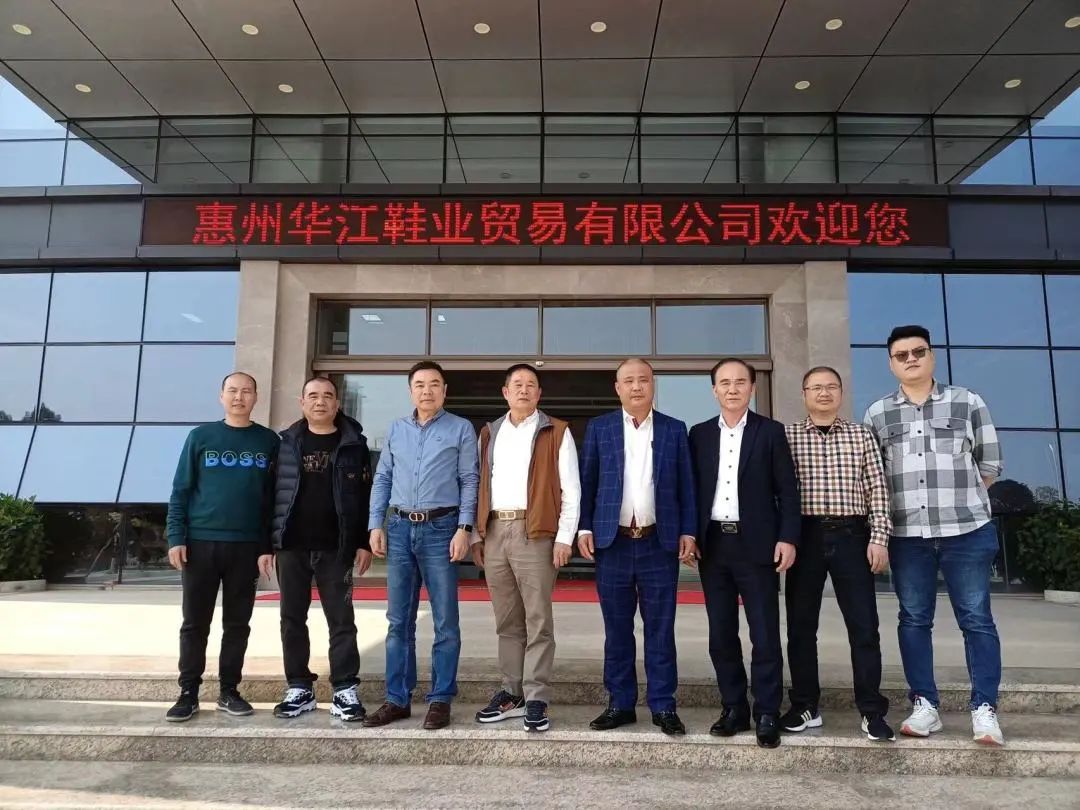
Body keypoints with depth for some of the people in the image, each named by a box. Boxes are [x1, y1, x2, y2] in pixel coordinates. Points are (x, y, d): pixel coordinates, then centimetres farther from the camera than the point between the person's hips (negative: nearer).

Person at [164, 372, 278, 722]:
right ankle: (189, 692, 17)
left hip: (247, 547, 1)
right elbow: (180, 491, 3)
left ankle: (229, 691, 19)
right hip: (200, 543, 0)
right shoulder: (200, 437, 3)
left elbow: (274, 497, 4)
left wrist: (268, 546, -2)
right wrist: (176, 538, -6)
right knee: (195, 623, 6)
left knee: (237, 623, 8)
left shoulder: (269, 441, 4)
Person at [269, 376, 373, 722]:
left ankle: (345, 691, 9)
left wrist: (364, 543, -5)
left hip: (336, 548, -2)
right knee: (292, 619, 9)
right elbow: (271, 492, 6)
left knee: (341, 620, 2)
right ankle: (299, 689, 21)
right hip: (291, 546, 2)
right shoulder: (285, 443, 7)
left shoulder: (354, 444, 3)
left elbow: (366, 496, 1)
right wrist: (267, 541, 0)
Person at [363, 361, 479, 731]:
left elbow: (469, 482, -2)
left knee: (445, 622, 2)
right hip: (400, 528, 4)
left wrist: (464, 528, -11)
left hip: (440, 528, -4)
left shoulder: (461, 429, 1)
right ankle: (397, 698, 19)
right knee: (398, 620, 9)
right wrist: (375, 525, 4)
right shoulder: (396, 429, 13)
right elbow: (382, 479, 13)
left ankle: (440, 699, 13)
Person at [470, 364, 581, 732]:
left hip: (534, 533, -4)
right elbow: (480, 486, 14)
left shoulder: (556, 432, 1)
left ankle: (536, 699, 7)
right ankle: (512, 692, 22)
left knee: (538, 620, -1)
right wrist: (476, 534, 8)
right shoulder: (489, 433, 15)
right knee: (507, 621, 12)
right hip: (494, 532, 5)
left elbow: (571, 489, -3)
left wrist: (564, 537, -9)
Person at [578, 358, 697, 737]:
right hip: (612, 542, 0)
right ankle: (620, 704, 20)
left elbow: (686, 485, 6)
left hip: (660, 542, 0)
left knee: (660, 630, 6)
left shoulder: (674, 430, 7)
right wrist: (584, 528, -2)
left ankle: (663, 706, 17)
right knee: (617, 630, 9)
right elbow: (587, 482, 6)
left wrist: (687, 532, -1)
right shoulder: (598, 428, 6)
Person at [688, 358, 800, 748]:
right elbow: (692, 489, 9)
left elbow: (787, 490, -1)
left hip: (757, 544, -3)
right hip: (713, 544, 3)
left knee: (765, 634, 1)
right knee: (721, 635, 9)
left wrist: (788, 537, -10)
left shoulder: (771, 432, 3)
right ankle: (734, 708, 21)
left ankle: (767, 714, 12)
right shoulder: (699, 434, 9)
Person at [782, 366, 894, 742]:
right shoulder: (787, 436, 5)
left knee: (864, 626, 1)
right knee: (800, 625, 6)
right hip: (805, 536, 0)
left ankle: (872, 711, 13)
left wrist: (879, 538, -3)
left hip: (851, 535, 0)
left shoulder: (861, 435, 9)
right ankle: (805, 707, 18)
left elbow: (877, 490, 6)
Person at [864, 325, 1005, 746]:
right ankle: (924, 705, 17)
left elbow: (990, 464, 8)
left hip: (966, 530, -1)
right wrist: (904, 502, 4)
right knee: (914, 619, 7)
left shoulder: (968, 403, 3)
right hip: (907, 534, 2)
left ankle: (984, 709, 12)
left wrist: (958, 495, 6)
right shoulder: (877, 414, 6)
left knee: (976, 619, 2)